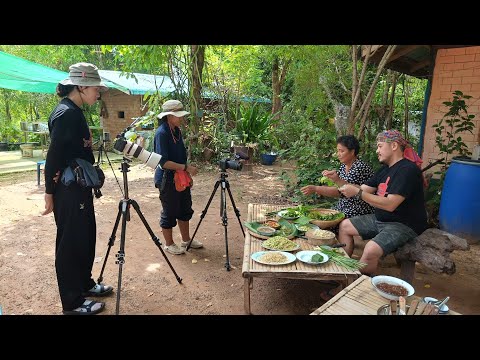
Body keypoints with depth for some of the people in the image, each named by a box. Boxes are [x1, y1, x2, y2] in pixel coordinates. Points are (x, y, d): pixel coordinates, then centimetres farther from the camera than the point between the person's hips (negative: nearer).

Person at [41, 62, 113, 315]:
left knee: (85, 238, 18)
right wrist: (50, 193, -15)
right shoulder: (65, 113, -17)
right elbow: (54, 156, -19)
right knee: (70, 244, 1)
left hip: (79, 189, 9)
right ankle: (73, 303, 15)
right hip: (67, 191, -9)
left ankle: (85, 284, 35)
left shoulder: (75, 112, 12)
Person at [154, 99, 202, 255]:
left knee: (185, 210, 17)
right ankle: (169, 244, 24)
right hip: (167, 179, -8)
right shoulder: (162, 133, -19)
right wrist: (186, 168, -25)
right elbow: (163, 162, -24)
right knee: (169, 213, 6)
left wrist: (188, 171, 15)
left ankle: (186, 240, 34)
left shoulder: (177, 130, 6)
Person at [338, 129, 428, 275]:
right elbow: (364, 189, 9)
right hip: (380, 219, 10)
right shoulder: (385, 169, 11)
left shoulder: (408, 169, -19)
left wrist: (357, 192, -28)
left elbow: (390, 204, -28)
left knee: (371, 250, -33)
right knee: (344, 226, 10)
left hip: (404, 225, -10)